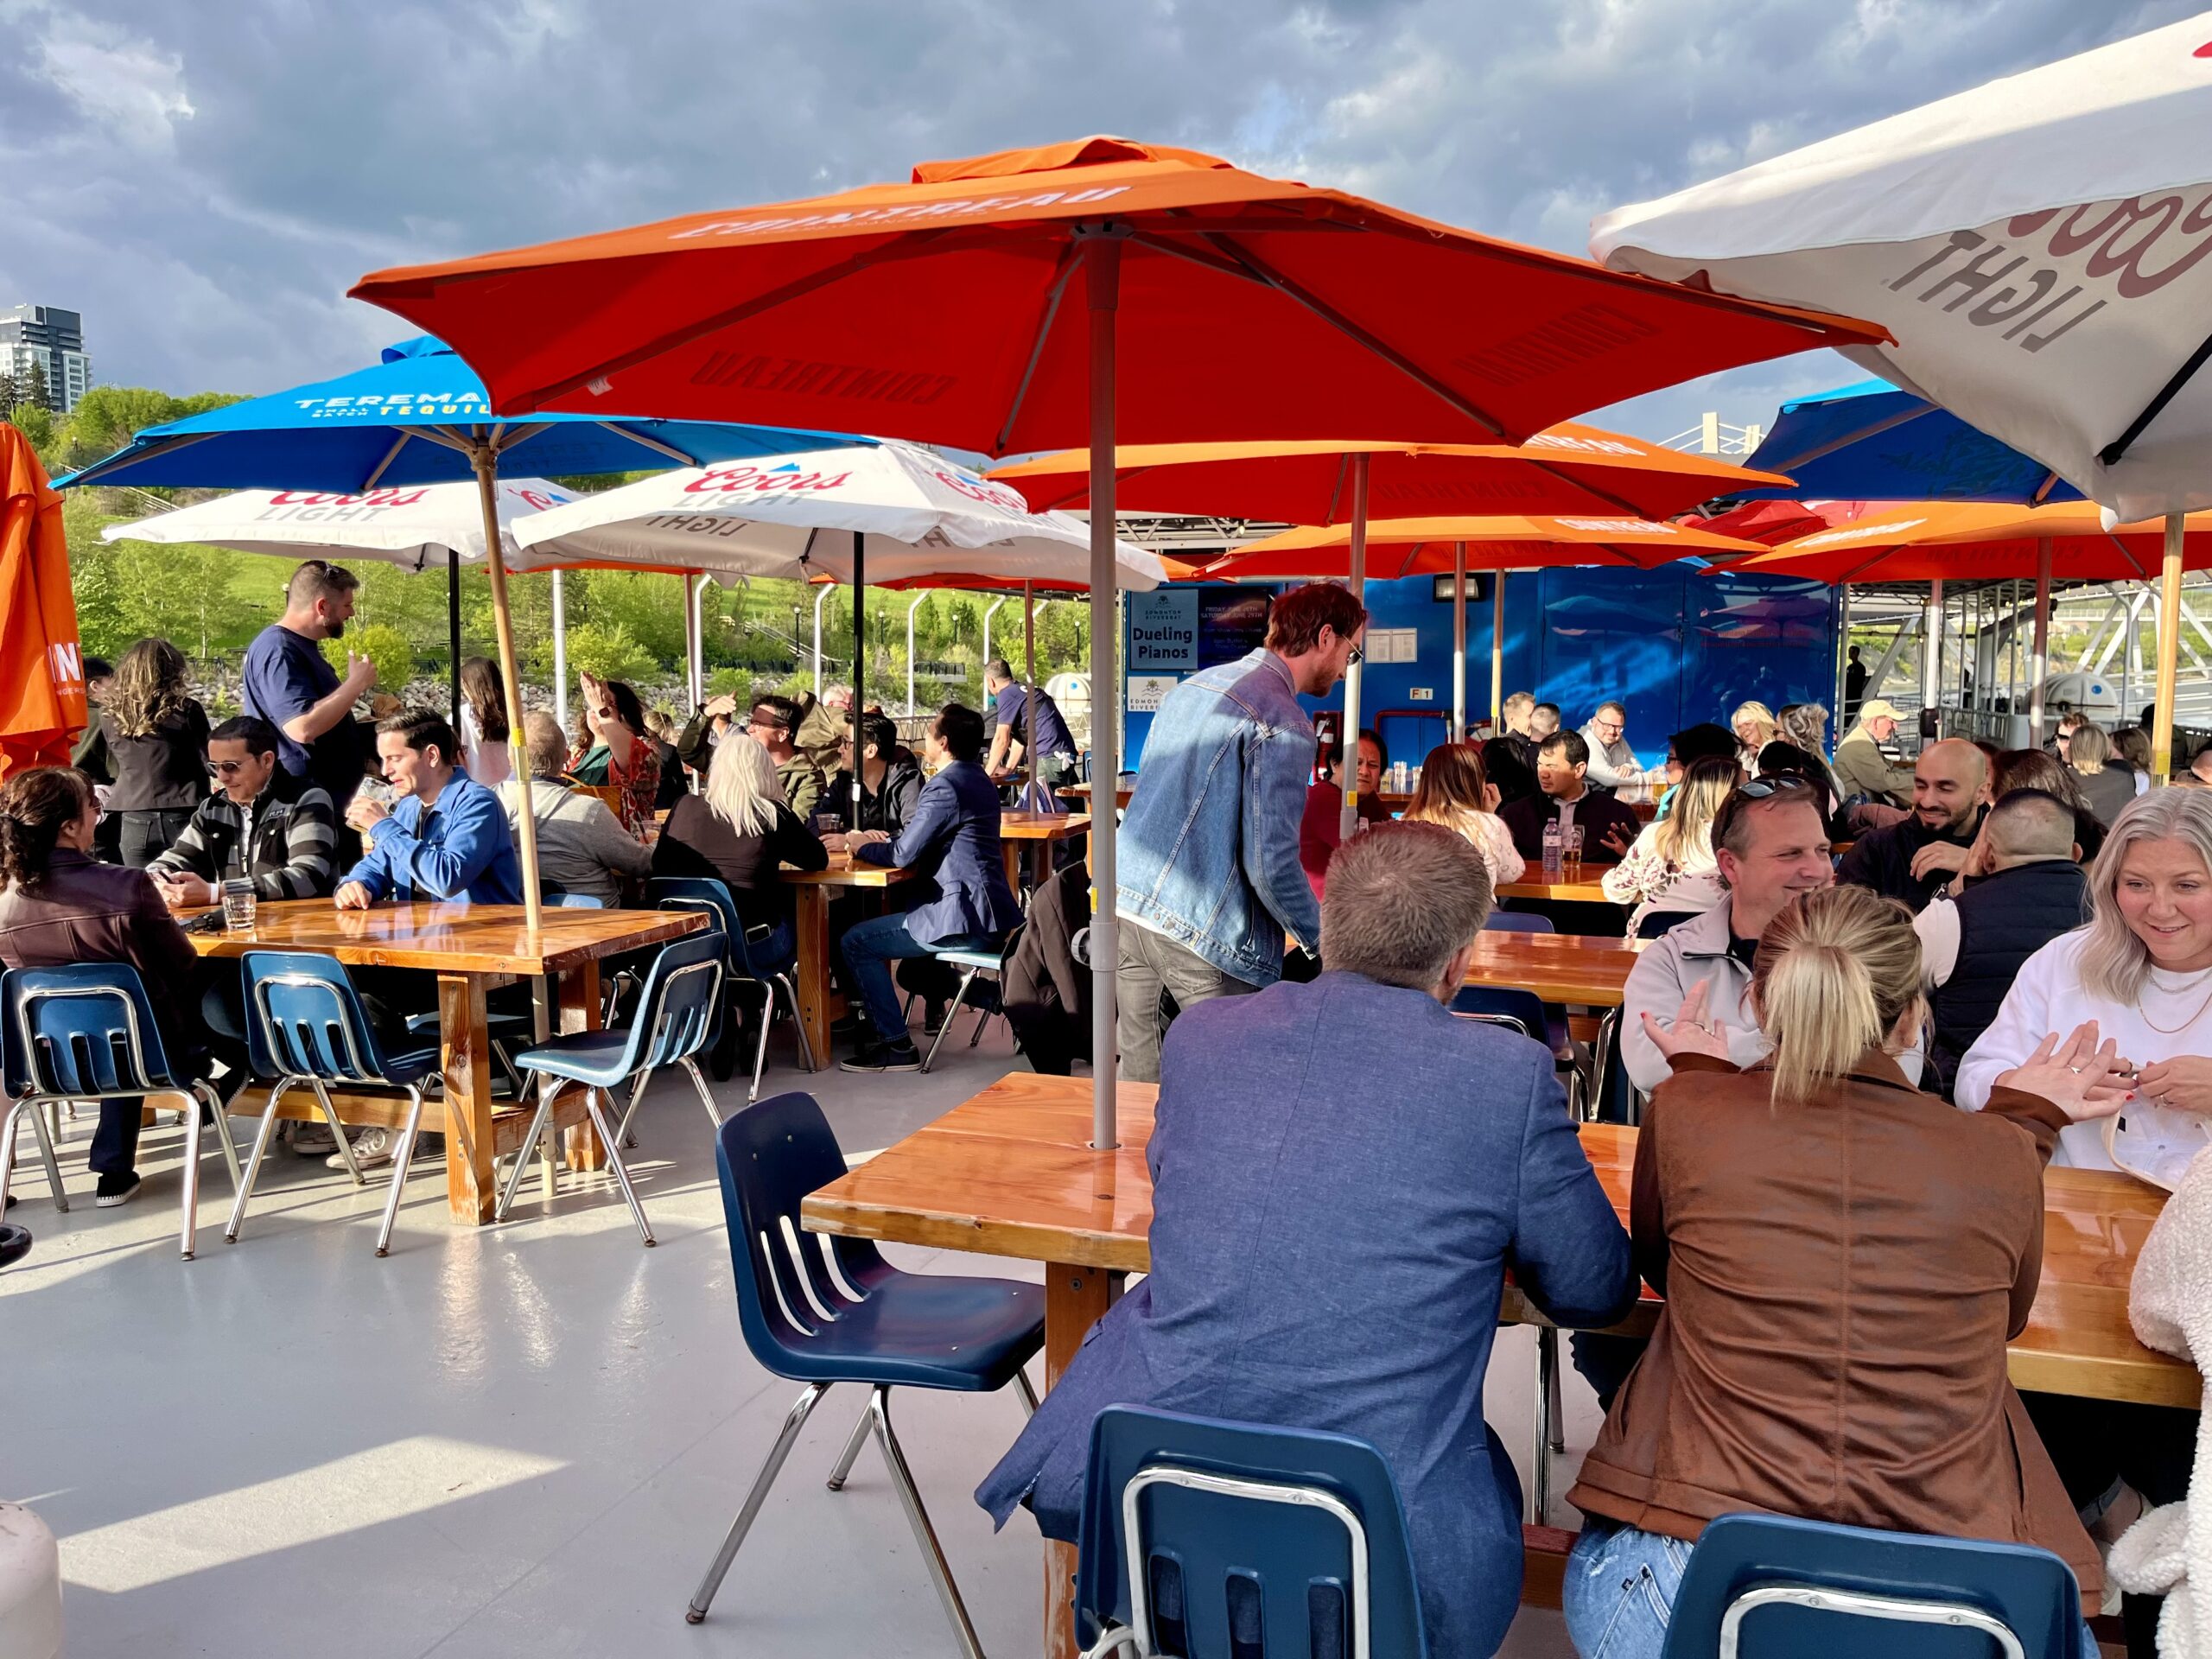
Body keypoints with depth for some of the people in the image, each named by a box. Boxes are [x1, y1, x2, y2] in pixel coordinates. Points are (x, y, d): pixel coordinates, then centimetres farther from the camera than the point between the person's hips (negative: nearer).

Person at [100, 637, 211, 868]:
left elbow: (118, 768, 13)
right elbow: (208, 762, 1)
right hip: (181, 818, -3)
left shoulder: (110, 716, 3)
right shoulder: (187, 710, -6)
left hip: (134, 821, 3)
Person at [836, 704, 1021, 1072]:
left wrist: (862, 846, 3)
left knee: (856, 942, 0)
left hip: (965, 919, -10)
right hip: (992, 911, 10)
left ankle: (897, 1046, 0)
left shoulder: (945, 787, -16)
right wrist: (882, 839, 15)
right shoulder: (979, 780, 14)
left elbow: (903, 855, -15)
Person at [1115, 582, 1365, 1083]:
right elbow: (1271, 864, -19)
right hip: (1201, 935, -8)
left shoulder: (1191, 686, 15)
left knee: (1137, 1074, 16)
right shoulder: (1283, 722, -13)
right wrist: (1322, 938, -3)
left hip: (1125, 908, 8)